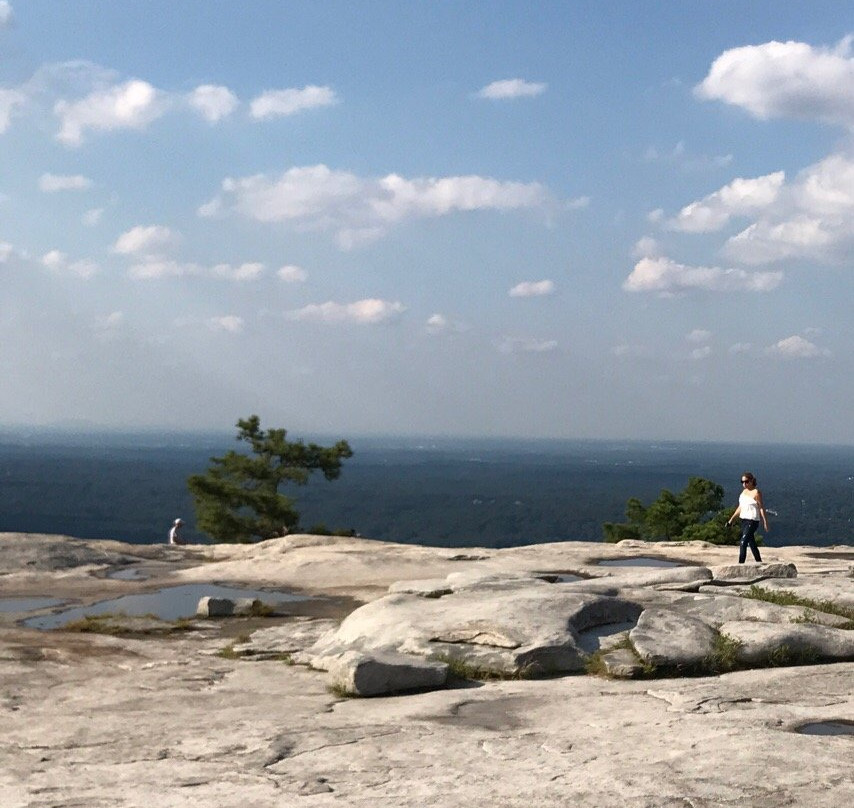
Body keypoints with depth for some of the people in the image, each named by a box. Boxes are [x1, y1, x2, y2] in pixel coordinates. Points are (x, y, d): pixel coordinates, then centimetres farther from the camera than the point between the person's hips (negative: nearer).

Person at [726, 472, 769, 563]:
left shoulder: (756, 492, -9)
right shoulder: (744, 491, 13)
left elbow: (761, 508, -10)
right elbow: (740, 507, 20)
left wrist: (765, 522, -13)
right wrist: (731, 519, 20)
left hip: (752, 521, -8)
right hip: (744, 520, 8)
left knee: (743, 543, -17)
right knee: (752, 544, 16)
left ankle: (740, 564, -19)